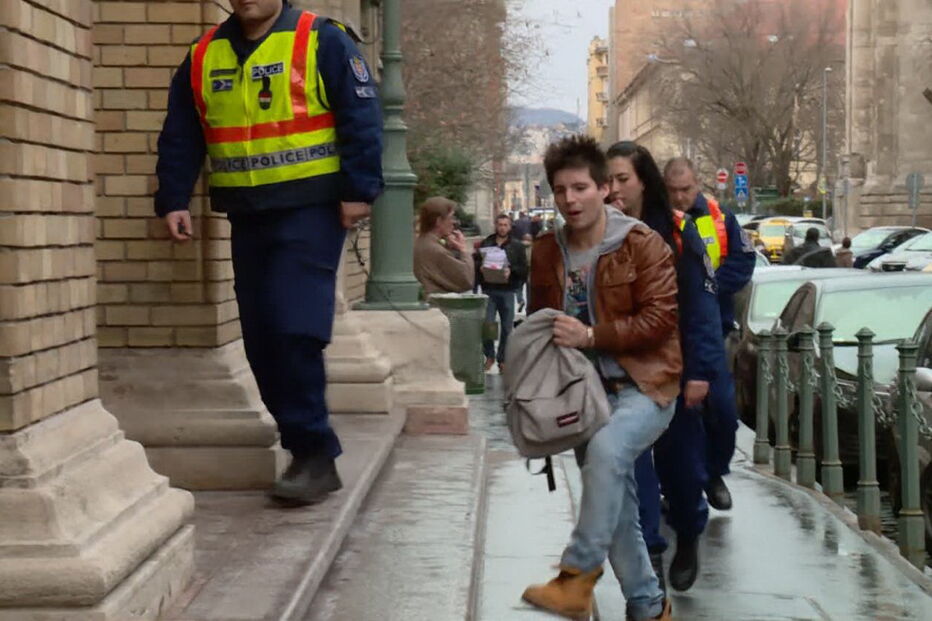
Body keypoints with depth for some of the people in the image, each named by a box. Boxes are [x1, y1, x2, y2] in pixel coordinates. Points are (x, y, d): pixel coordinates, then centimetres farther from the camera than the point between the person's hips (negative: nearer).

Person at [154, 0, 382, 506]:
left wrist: (359, 189, -13)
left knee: (294, 329, -16)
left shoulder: (322, 41, -4)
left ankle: (314, 454, -7)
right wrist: (173, 199, 4)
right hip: (246, 216, 6)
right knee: (262, 339, 5)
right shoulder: (203, 56, 11)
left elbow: (361, 118, -7)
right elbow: (180, 137, 14)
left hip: (310, 210, -6)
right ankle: (307, 449, 15)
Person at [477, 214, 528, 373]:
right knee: (487, 324, -5)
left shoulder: (517, 246, 7)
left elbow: (524, 269, 1)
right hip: (488, 289, 0)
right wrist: (481, 268, -13)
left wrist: (511, 270, -16)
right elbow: (475, 262, 9)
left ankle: (502, 359, 15)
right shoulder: (485, 244, 10)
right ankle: (489, 356, 14)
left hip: (508, 290, 0)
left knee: (507, 327, 3)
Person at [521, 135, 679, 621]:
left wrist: (590, 335, -22)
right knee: (615, 506, 8)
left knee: (606, 449, -33)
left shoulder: (641, 244, -10)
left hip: (642, 385, -6)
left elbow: (660, 317, -16)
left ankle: (578, 575, -25)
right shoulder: (546, 252, 6)